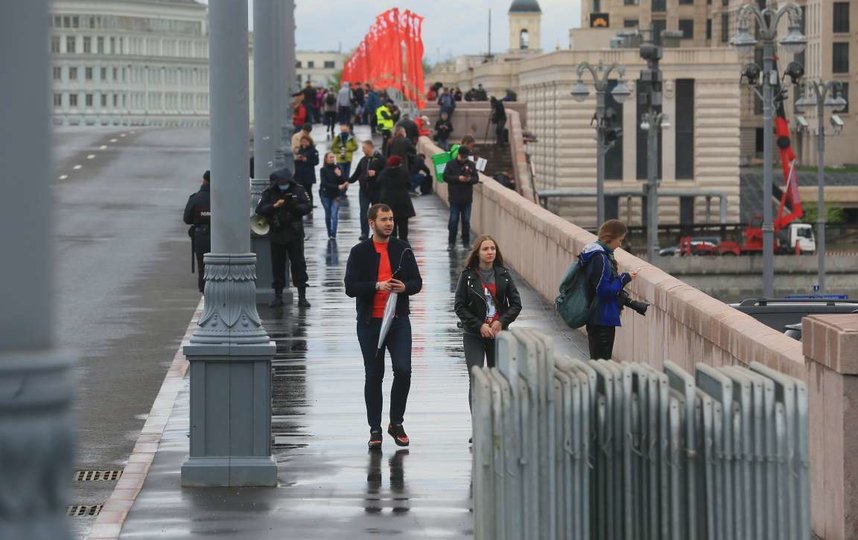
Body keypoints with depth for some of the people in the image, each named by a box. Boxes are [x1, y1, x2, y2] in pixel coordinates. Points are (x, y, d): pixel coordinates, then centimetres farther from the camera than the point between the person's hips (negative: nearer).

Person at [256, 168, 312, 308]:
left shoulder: (298, 191, 2)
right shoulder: (269, 193, 1)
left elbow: (307, 207, -3)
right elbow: (259, 210, -8)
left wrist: (295, 207, -21)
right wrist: (274, 206, -22)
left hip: (294, 234, 0)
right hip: (276, 234, 1)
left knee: (299, 264, 0)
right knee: (277, 265, 5)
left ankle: (302, 296, 4)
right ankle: (278, 296, 13)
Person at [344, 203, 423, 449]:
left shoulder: (403, 249, 6)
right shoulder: (360, 252, -1)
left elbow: (417, 282, 9)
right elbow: (350, 287, -8)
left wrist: (404, 287, -13)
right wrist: (377, 286, -21)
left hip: (399, 320, 1)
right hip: (370, 323, -1)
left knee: (403, 370, -11)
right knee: (373, 376, 6)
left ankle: (396, 423, 8)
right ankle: (375, 429, 16)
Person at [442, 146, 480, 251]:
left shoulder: (471, 165, 5)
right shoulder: (451, 164, -1)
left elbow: (476, 179, 4)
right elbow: (445, 177, -7)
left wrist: (470, 179, -18)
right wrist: (458, 178, -18)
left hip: (467, 198, 2)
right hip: (455, 198, -2)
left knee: (466, 220, 7)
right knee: (453, 220, -2)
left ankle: (466, 242, 16)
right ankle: (451, 243, 6)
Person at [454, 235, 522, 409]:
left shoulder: (503, 275, 2)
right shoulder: (468, 275, -3)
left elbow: (516, 304, 4)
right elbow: (459, 306, -4)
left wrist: (502, 322, -11)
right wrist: (479, 326, -13)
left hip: (498, 333, 2)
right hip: (474, 335, -2)